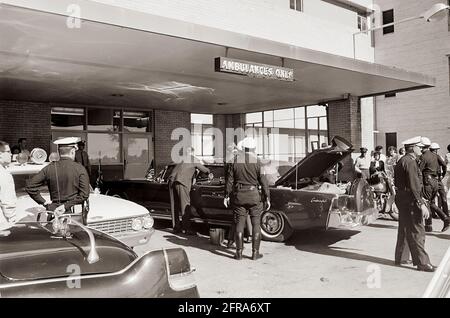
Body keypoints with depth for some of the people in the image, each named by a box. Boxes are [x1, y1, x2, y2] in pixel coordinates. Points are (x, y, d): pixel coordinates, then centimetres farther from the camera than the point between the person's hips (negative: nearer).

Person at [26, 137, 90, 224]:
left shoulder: (49, 168, 4)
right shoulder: (80, 169, -4)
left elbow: (30, 186, 4)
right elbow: (84, 195, -11)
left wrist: (43, 202, 7)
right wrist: (66, 206, -7)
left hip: (54, 211, 3)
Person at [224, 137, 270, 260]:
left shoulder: (236, 161, 1)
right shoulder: (257, 162, -5)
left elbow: (230, 180, 3)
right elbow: (263, 182, -6)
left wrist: (227, 195, 11)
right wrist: (267, 198, 0)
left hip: (238, 195, 2)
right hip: (254, 195, -2)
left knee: (239, 224, 8)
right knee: (256, 224, 8)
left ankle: (239, 252, 11)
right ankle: (255, 252, 10)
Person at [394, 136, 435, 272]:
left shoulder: (401, 161, 14)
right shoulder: (410, 162, -16)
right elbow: (414, 185, -23)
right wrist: (422, 204, -25)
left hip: (401, 198, 10)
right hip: (410, 200, -10)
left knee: (404, 229, 17)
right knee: (417, 231, -5)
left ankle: (401, 258, 26)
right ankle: (422, 262, 0)